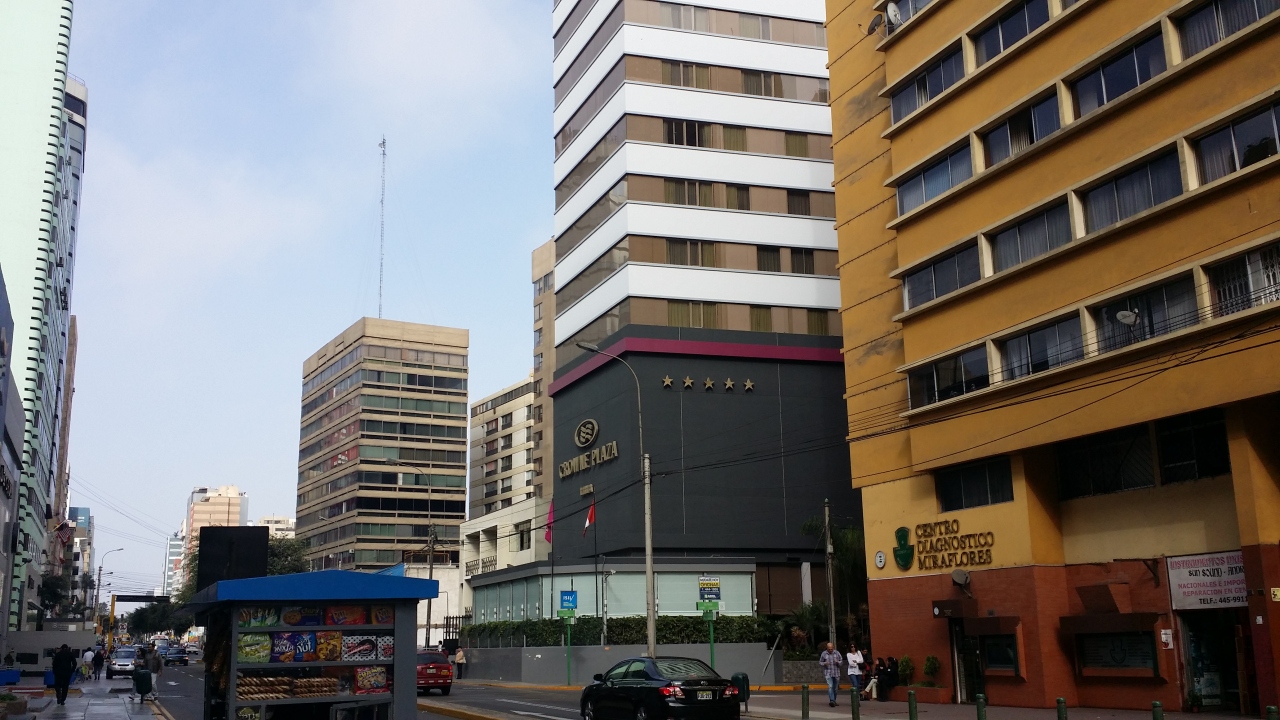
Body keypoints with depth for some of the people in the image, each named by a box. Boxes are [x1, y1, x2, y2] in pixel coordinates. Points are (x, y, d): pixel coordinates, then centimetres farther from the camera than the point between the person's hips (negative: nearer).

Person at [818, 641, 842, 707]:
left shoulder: (837, 653, 3)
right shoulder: (824, 654, 0)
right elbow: (820, 662, 8)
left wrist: (837, 662, -13)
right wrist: (824, 663, -14)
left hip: (836, 673, 3)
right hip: (828, 673, -3)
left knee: (835, 688, 10)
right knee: (830, 686, -18)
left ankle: (834, 701, 25)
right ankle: (832, 701, -25)